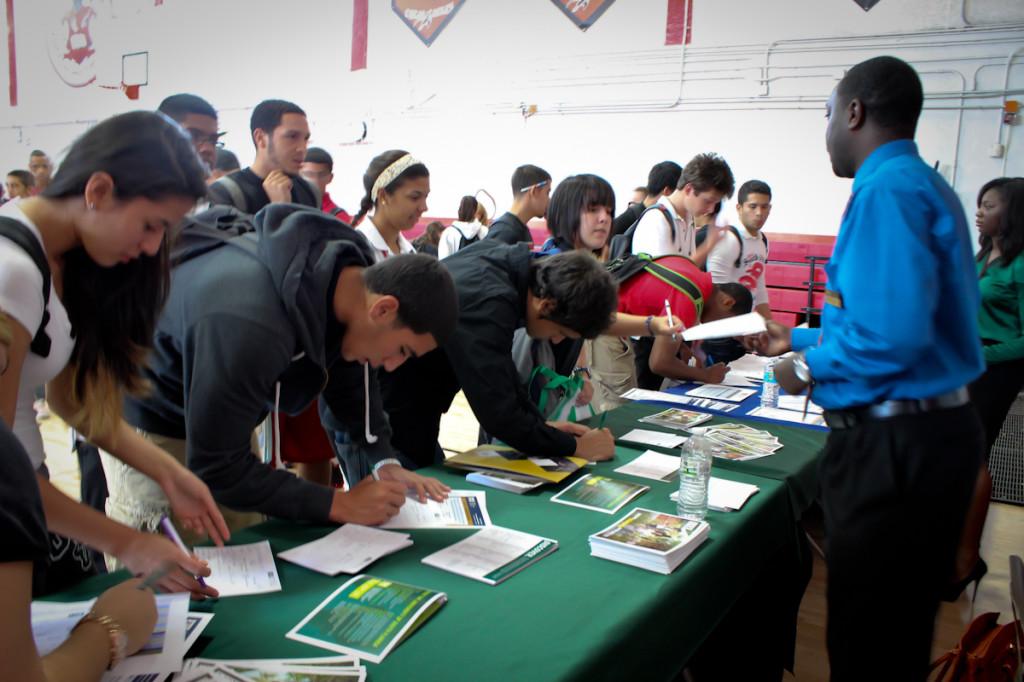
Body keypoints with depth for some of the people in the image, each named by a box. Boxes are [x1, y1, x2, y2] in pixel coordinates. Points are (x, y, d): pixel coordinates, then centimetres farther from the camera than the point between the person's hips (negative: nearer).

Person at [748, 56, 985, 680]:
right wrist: (799, 338, 25)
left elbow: (894, 333, -29)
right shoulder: (926, 185, 14)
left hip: (894, 443, -10)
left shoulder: (888, 190, -18)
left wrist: (810, 366, -11)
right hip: (936, 427, 10)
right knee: (902, 632, 23)